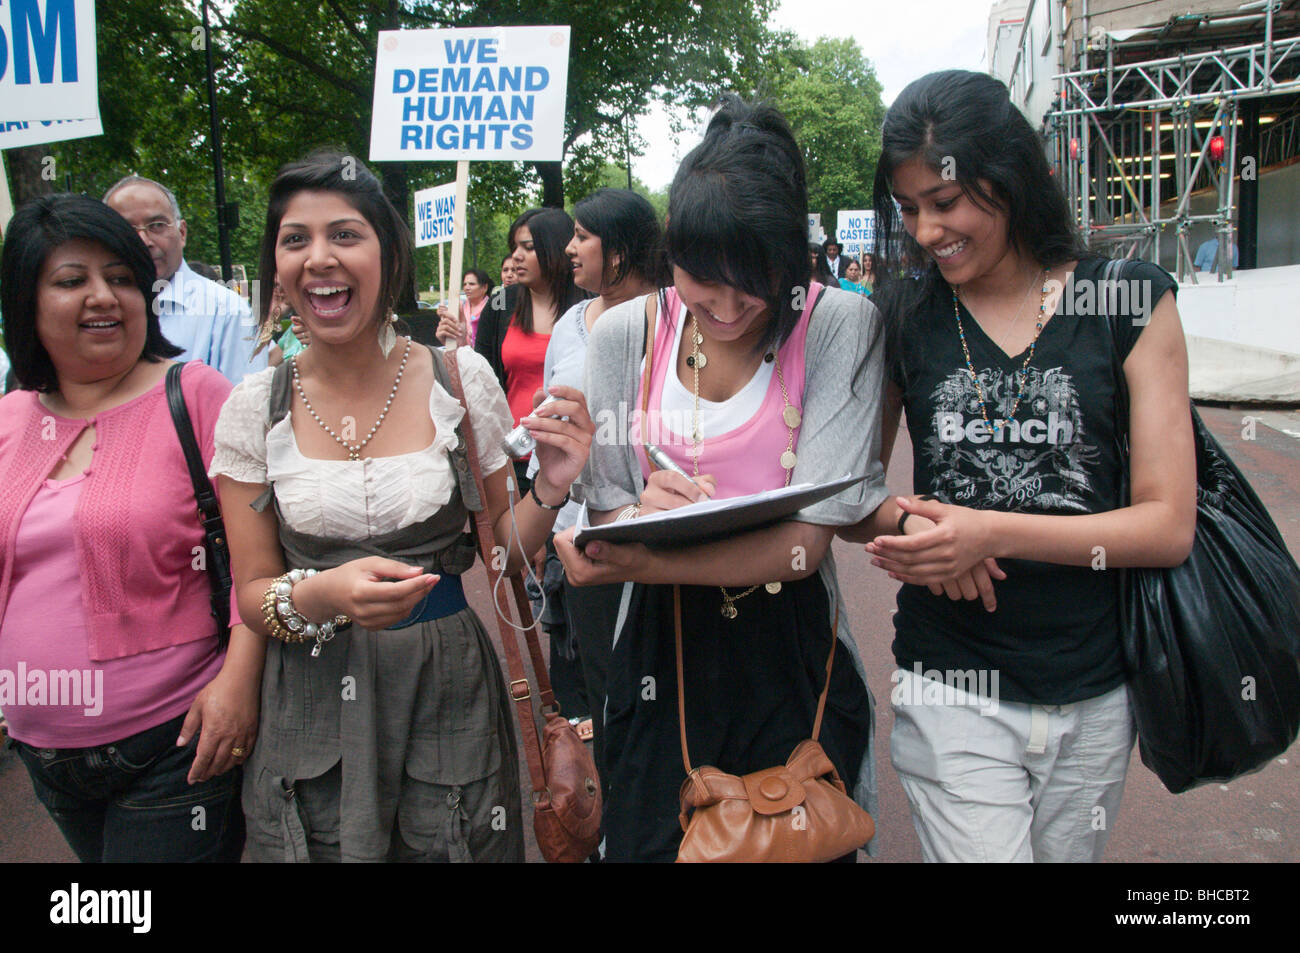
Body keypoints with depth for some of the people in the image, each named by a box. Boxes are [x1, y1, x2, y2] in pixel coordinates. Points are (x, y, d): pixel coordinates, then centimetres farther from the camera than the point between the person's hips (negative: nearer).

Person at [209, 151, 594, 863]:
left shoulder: (459, 377, -6)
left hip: (449, 692, 0)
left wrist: (549, 490, -17)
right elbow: (252, 591, -1)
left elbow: (503, 550, 3)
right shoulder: (254, 407, -5)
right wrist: (319, 596, -23)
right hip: (314, 713, 0)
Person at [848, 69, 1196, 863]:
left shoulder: (1131, 303, -2)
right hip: (954, 689, -1)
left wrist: (994, 533, -20)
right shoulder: (901, 316, 1)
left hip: (1096, 692, 1)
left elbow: (1170, 525, -7)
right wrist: (904, 530, -19)